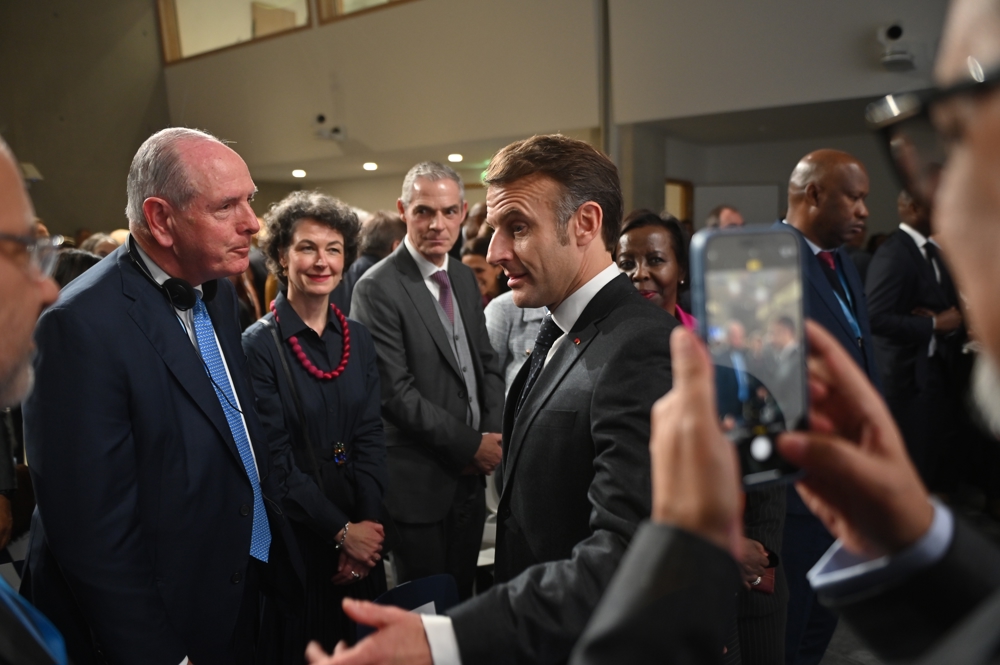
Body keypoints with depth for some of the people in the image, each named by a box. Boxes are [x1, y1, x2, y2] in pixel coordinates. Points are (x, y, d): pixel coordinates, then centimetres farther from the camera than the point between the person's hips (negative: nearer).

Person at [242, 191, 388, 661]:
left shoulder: (358, 338, 3)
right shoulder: (258, 346, -13)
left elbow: (371, 438, 0)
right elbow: (275, 459, -15)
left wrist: (368, 526, -10)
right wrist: (341, 530, -15)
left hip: (362, 538, 5)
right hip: (297, 540, -4)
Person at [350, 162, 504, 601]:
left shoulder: (464, 278, 9)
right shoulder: (378, 288, -14)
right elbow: (396, 392, -19)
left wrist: (492, 436, -3)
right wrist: (470, 445, -15)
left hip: (472, 473, 7)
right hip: (419, 481, -6)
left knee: (463, 595, 19)